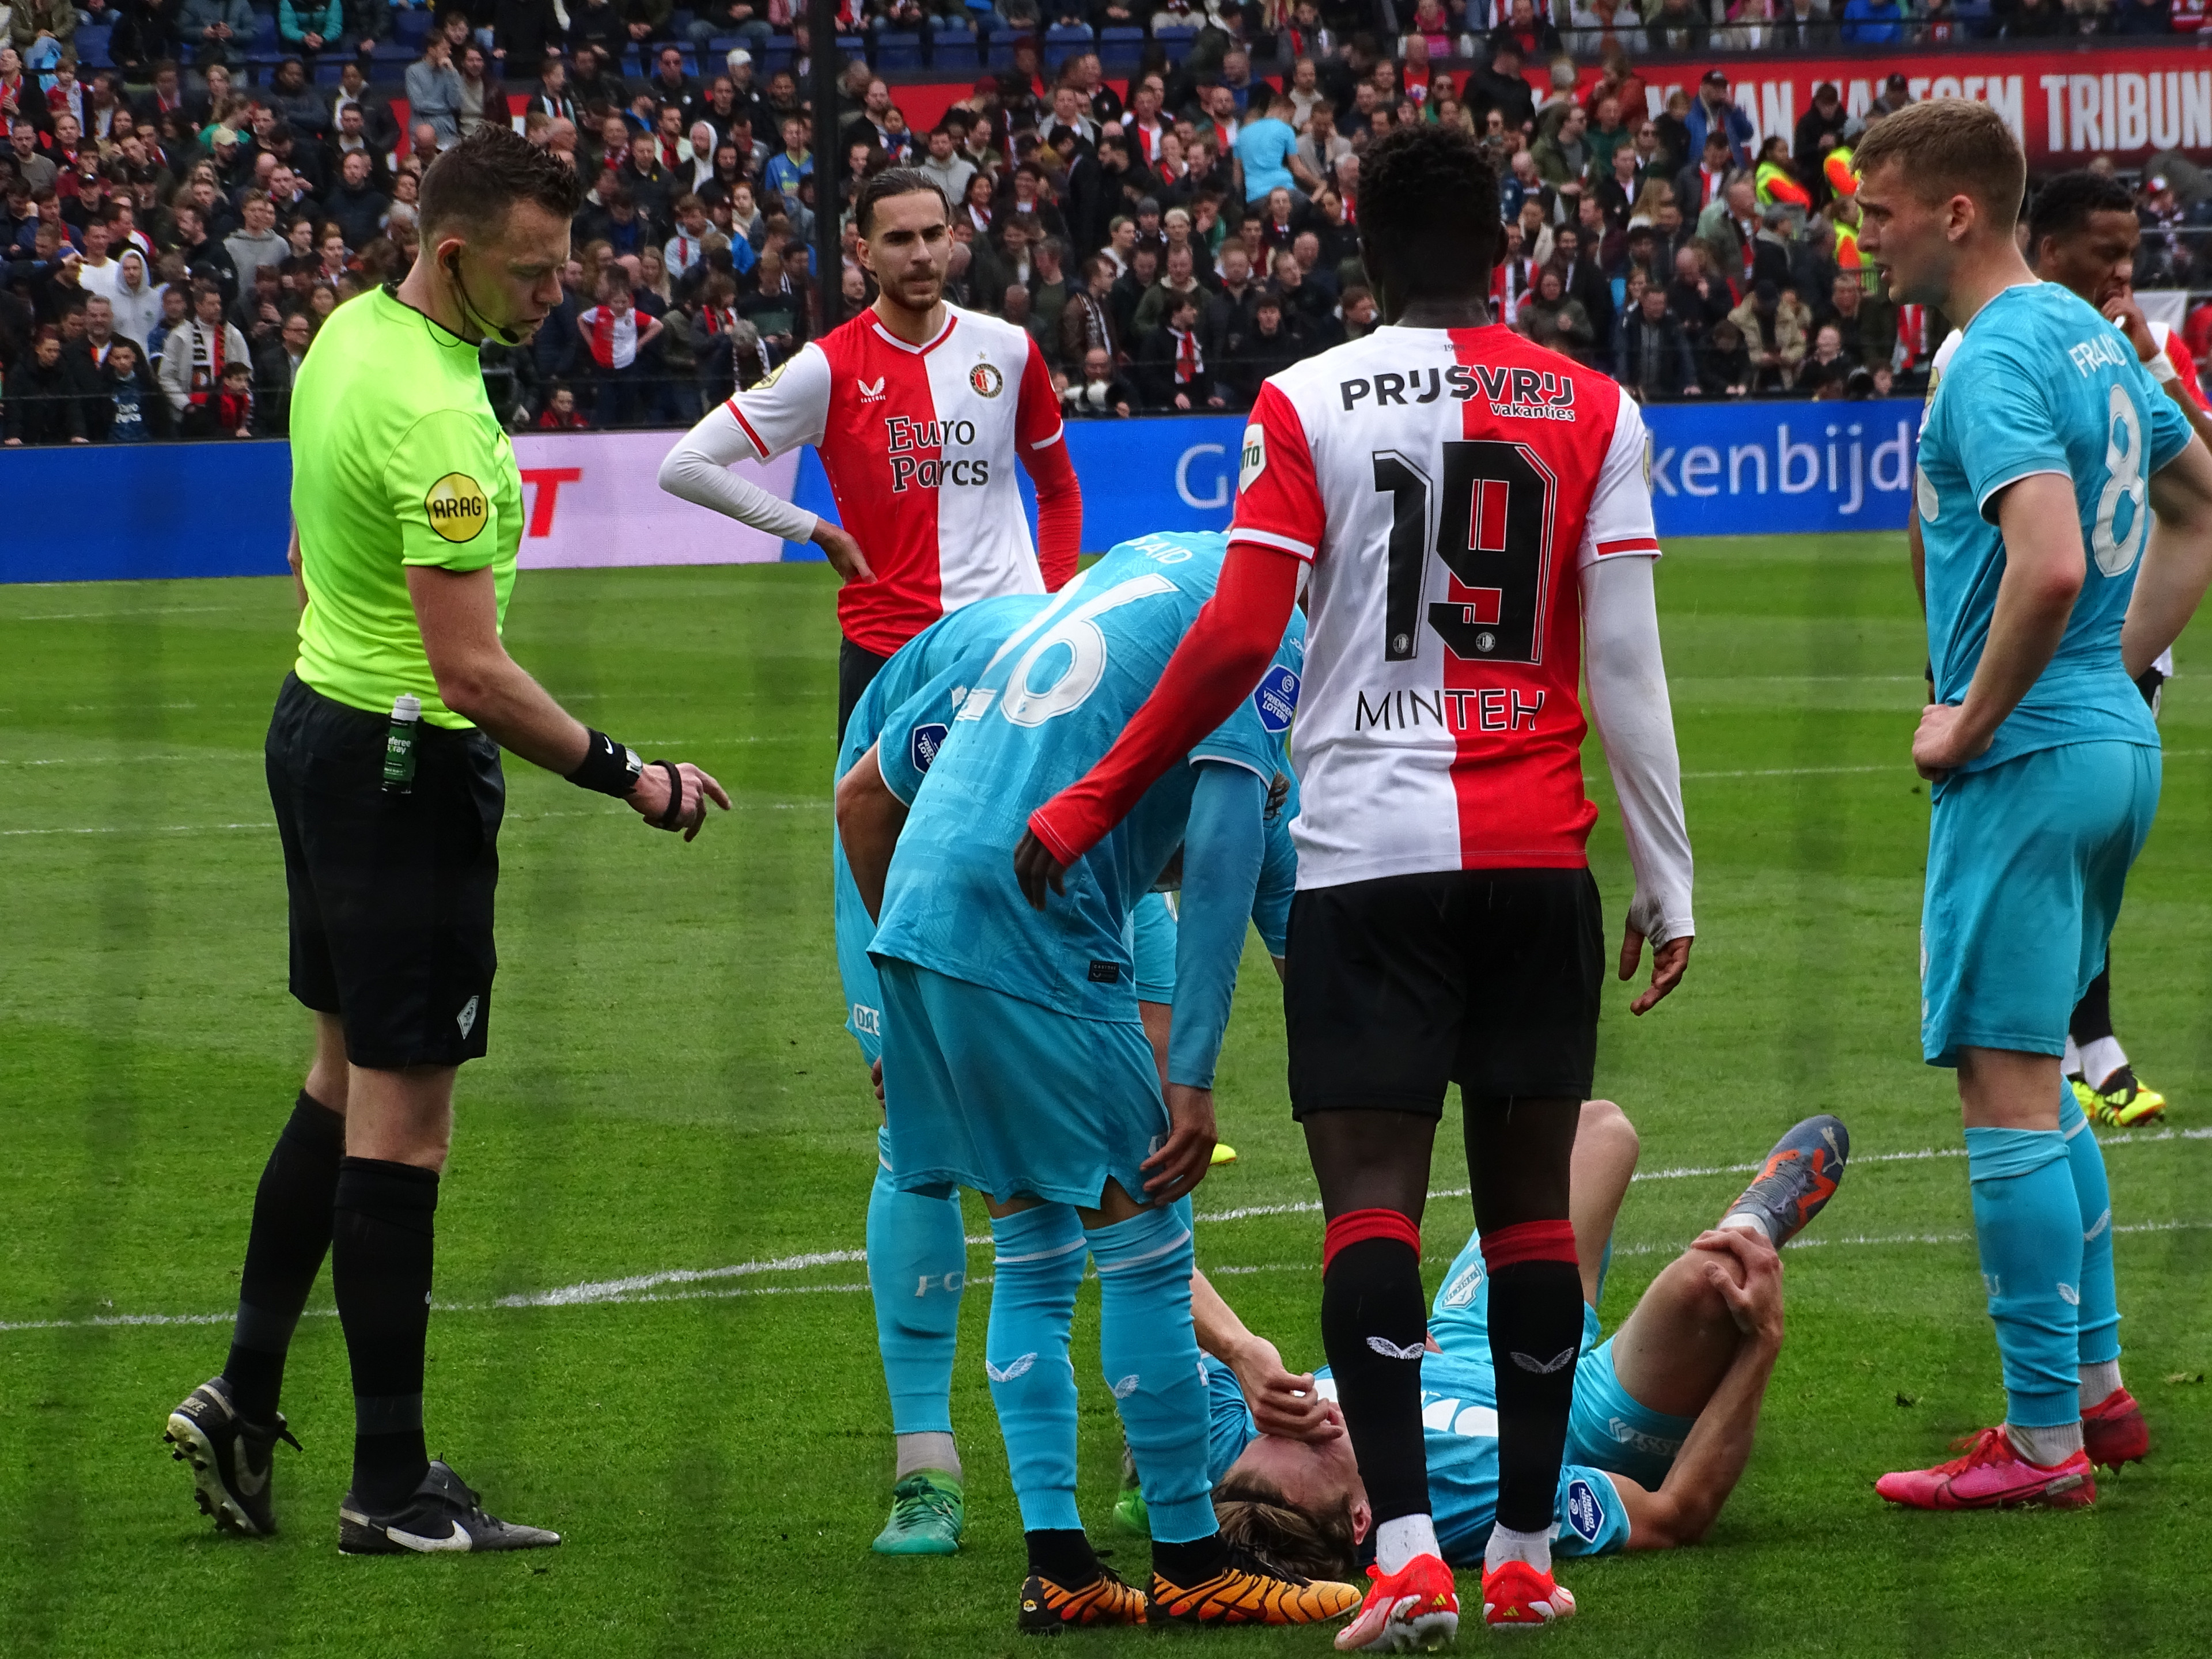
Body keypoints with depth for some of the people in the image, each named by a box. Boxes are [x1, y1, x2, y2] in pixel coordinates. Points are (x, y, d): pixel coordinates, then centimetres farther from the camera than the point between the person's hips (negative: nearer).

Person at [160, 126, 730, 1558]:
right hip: (405, 763, -10)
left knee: (346, 1086, 19)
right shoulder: (434, 417, -25)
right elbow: (472, 670, -26)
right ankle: (393, 1485, 1)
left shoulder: (347, 337, 5)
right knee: (400, 1121, -4)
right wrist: (625, 775, -19)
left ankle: (244, 1399, 22)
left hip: (321, 724, 10)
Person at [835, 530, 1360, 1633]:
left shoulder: (1109, 582, 27)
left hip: (914, 922, 8)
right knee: (1145, 1245, 1)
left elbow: (865, 794, 29)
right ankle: (1189, 1565, 6)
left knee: (1033, 1248, 15)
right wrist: (1193, 1077, -15)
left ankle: (1056, 1566, 12)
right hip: (1036, 947, -8)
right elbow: (1226, 836, -12)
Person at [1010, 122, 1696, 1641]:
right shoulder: (1592, 412, 4)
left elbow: (1235, 645, -6)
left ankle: (1407, 1553, -16)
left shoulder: (1307, 405, -1)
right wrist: (1670, 883, 7)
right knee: (1531, 1196, 9)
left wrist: (1091, 807, 3)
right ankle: (1527, 1551, 12)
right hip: (1539, 858, 2)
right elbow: (1627, 669, 2)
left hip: (1369, 850, -2)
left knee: (1373, 1194, -4)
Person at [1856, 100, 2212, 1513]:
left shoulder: (1994, 364, -17)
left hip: (2027, 762, -10)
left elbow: (2050, 565, -31)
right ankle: (2098, 1388, 24)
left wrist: (1971, 720, -17)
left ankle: (2044, 1441, -4)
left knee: (2009, 1088, -6)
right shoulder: (2089, 336, 13)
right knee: (2037, 1076, 20)